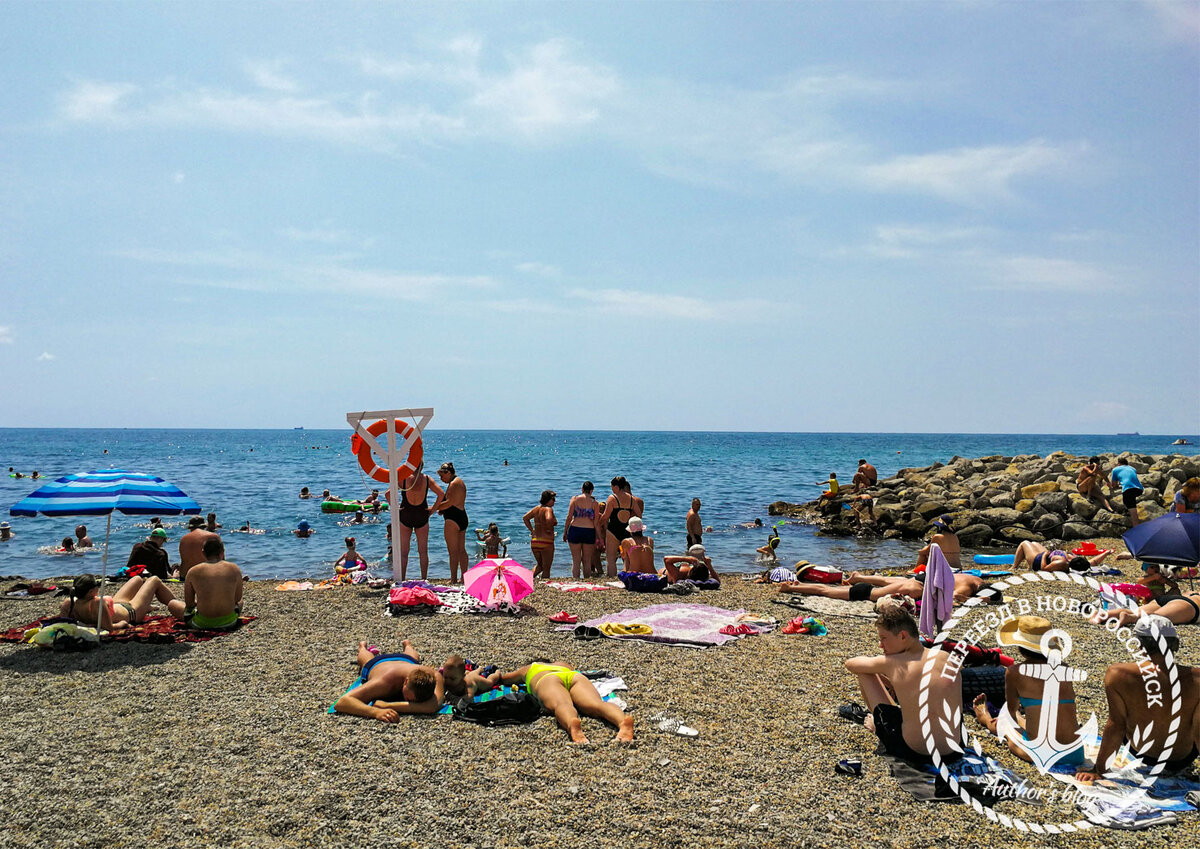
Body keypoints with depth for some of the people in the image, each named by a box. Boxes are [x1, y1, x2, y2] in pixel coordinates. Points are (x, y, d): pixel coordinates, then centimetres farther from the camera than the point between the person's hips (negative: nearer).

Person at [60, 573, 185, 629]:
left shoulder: (69, 602, -28)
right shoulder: (97, 603, -47)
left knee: (139, 579, 31)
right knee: (154, 580, 15)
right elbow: (109, 627, -45)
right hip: (131, 612, -7)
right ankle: (177, 603, 43)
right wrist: (121, 624, -27)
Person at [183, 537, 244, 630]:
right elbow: (237, 598, 7)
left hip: (201, 624, -2)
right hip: (229, 622, 2)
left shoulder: (192, 572, -4)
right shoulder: (234, 569, -2)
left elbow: (189, 603, 5)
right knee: (240, 602, 37)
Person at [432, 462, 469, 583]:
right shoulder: (460, 481, 18)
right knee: (461, 550, 12)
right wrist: (442, 509, 8)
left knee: (453, 551, -7)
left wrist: (435, 508, -12)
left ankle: (454, 580, -6)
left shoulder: (453, 484, -12)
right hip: (463, 518, 10)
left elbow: (449, 502, -21)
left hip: (453, 519, -10)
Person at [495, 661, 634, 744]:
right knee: (597, 704, -26)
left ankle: (573, 724, -70)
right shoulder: (563, 664, 47)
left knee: (562, 705, -34)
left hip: (548, 681, -2)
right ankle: (623, 722, -60)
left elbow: (502, 678, 54)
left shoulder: (528, 669, 41)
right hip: (576, 676, 2)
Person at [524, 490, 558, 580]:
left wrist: (531, 530, 13)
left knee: (540, 565, 23)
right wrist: (549, 529, -15)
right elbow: (549, 519, -32)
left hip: (534, 541, 7)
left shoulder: (537, 508, 10)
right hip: (546, 542, -7)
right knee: (546, 569, 5)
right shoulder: (548, 509, -12)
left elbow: (525, 518, 16)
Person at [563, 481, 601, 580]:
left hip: (575, 530, 0)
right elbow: (596, 522, 1)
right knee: (587, 561, 11)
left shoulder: (575, 499, 3)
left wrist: (565, 532, 4)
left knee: (576, 560, 5)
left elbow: (569, 517, -2)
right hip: (589, 531, 0)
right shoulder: (594, 503, 2)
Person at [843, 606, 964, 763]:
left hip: (910, 751, -4)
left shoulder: (891, 663, -13)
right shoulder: (949, 659, -3)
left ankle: (876, 722, 32)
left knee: (863, 672, 8)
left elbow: (850, 664, 6)